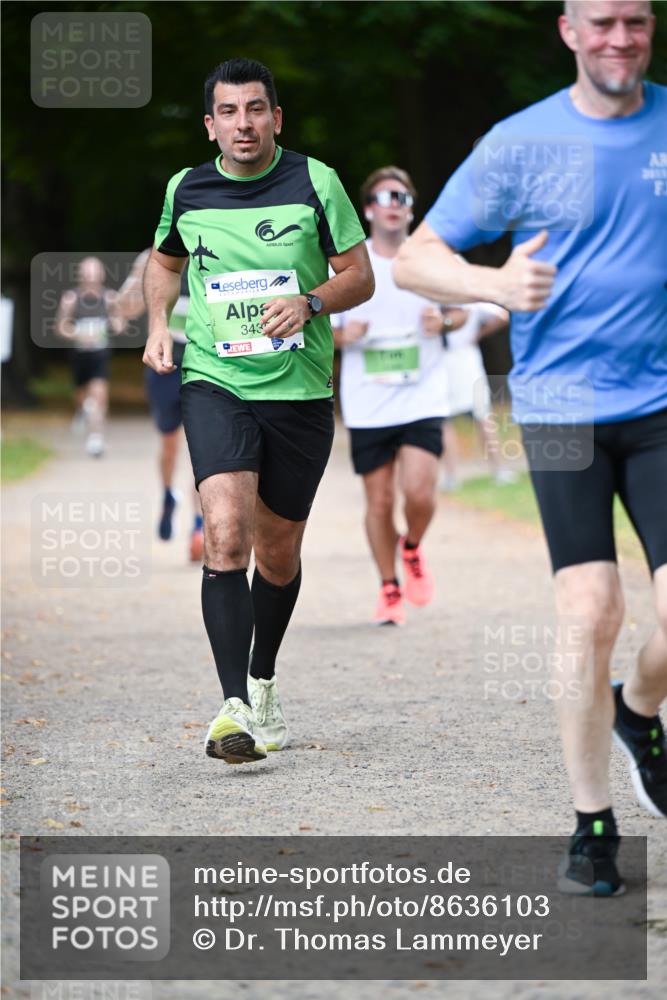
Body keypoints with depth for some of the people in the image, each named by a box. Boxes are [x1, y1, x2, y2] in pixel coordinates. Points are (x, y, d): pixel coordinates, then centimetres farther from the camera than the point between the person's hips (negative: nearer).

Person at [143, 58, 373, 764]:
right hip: (215, 385, 0)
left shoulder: (315, 183, -3)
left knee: (278, 551, 12)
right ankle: (234, 707, -25)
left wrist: (310, 302, -17)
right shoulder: (185, 191, 3)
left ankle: (263, 684, 37)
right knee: (225, 533, -21)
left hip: (300, 389, 1)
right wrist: (158, 322, 6)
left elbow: (359, 275, 2)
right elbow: (164, 260, 23)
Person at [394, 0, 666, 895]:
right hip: (562, 408, -2)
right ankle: (592, 823, 4)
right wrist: (493, 283, -16)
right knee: (590, 612, -10)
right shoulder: (522, 143, 0)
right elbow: (415, 258, 3)